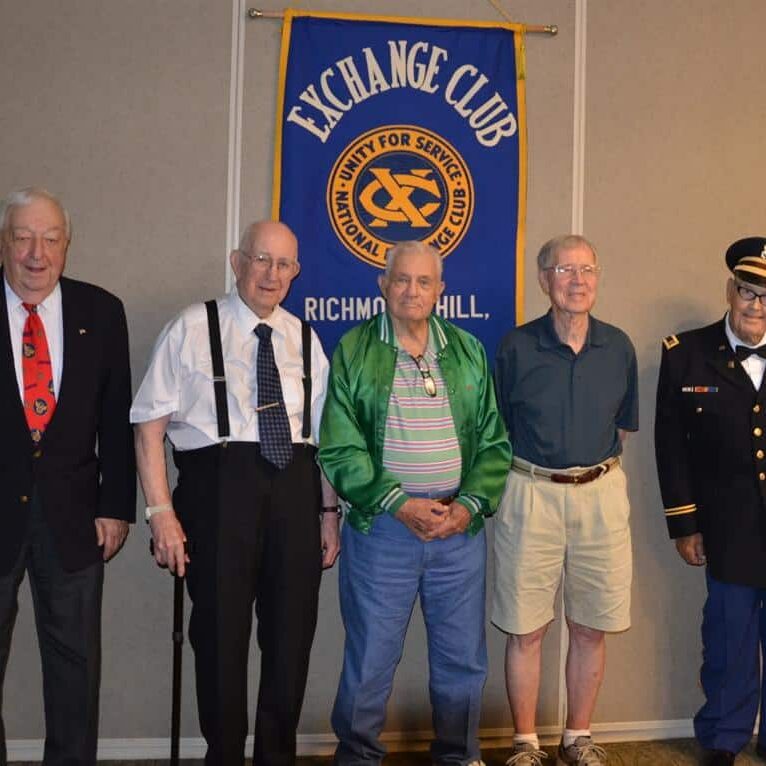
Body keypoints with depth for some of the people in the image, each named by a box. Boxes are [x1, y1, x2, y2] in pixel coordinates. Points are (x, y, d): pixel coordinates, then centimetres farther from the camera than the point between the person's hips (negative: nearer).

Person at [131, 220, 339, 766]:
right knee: (221, 635, 5)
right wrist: (161, 511, -11)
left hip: (295, 488, 4)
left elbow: (322, 434, 14)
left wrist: (329, 511, 9)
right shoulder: (192, 329, 0)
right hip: (220, 485, -4)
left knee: (292, 636, 11)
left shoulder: (305, 339, 12)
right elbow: (150, 427, -4)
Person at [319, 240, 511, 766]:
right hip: (381, 526, -2)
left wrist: (470, 505, -7)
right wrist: (400, 504, -13)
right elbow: (340, 448, -6)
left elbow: (493, 441, 8)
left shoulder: (468, 351, 10)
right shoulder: (354, 350, 1)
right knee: (370, 658, 6)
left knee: (464, 658, 11)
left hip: (461, 526, 3)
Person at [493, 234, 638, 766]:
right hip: (531, 495, -2)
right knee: (526, 629, 4)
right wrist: (523, 477, 3)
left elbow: (622, 426, 14)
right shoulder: (517, 347, -4)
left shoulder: (618, 347, 4)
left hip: (601, 496, 3)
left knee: (591, 628, 11)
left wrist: (600, 470, 10)